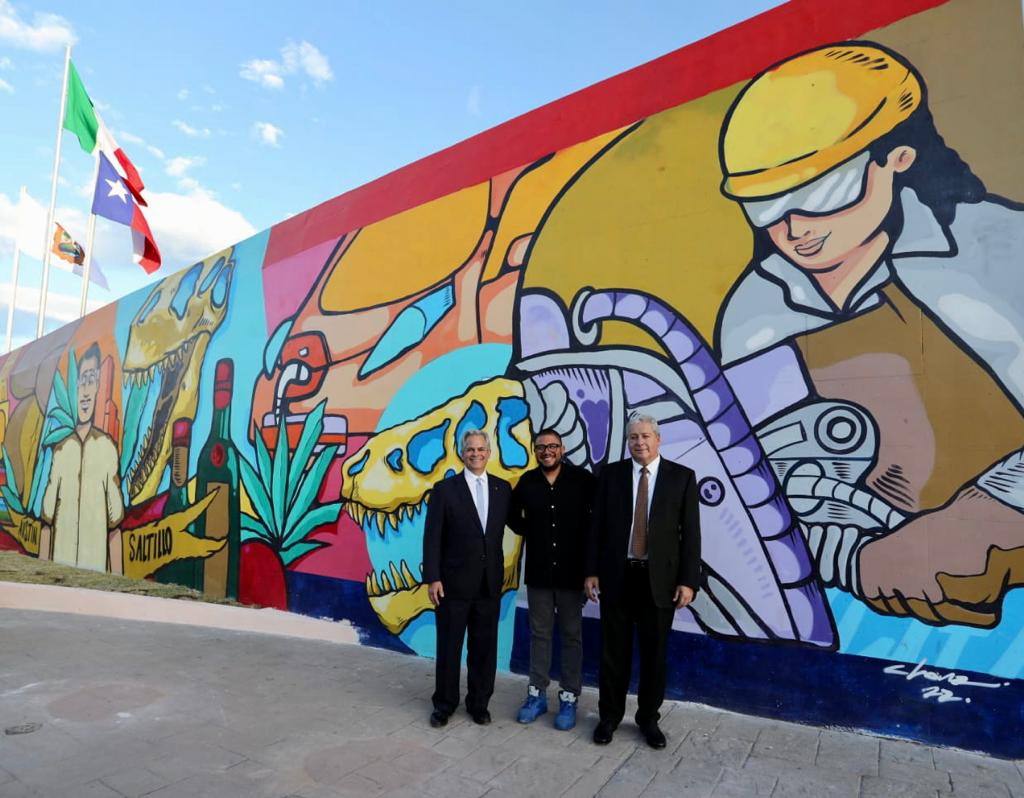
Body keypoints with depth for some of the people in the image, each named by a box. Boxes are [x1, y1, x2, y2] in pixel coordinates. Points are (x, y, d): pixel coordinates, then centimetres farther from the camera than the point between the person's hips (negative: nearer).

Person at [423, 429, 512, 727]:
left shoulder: (503, 488, 4)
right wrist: (432, 578, -11)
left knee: (484, 646, 13)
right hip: (454, 581, -2)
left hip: (489, 582, 3)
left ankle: (479, 702, 31)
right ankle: (444, 704, 29)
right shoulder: (445, 488, -5)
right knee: (449, 646, 11)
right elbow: (432, 537, -7)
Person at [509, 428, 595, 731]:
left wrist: (586, 537, -4)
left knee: (571, 635, 8)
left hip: (572, 570, -2)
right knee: (539, 634, 12)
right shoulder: (526, 482, -1)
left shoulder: (582, 479, -9)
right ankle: (537, 694, 25)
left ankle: (569, 698, 21)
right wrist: (528, 532, 5)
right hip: (538, 571, 2)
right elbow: (511, 514, 15)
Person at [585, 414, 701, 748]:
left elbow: (690, 532, -2)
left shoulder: (682, 476, -1)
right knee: (613, 651, 11)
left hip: (660, 579, 0)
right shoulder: (611, 473, 1)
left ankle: (648, 718, 32)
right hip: (617, 576, 1)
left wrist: (688, 581, -7)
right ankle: (609, 715, 30)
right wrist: (592, 571, -1)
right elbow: (597, 526, 2)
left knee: (655, 653, 12)